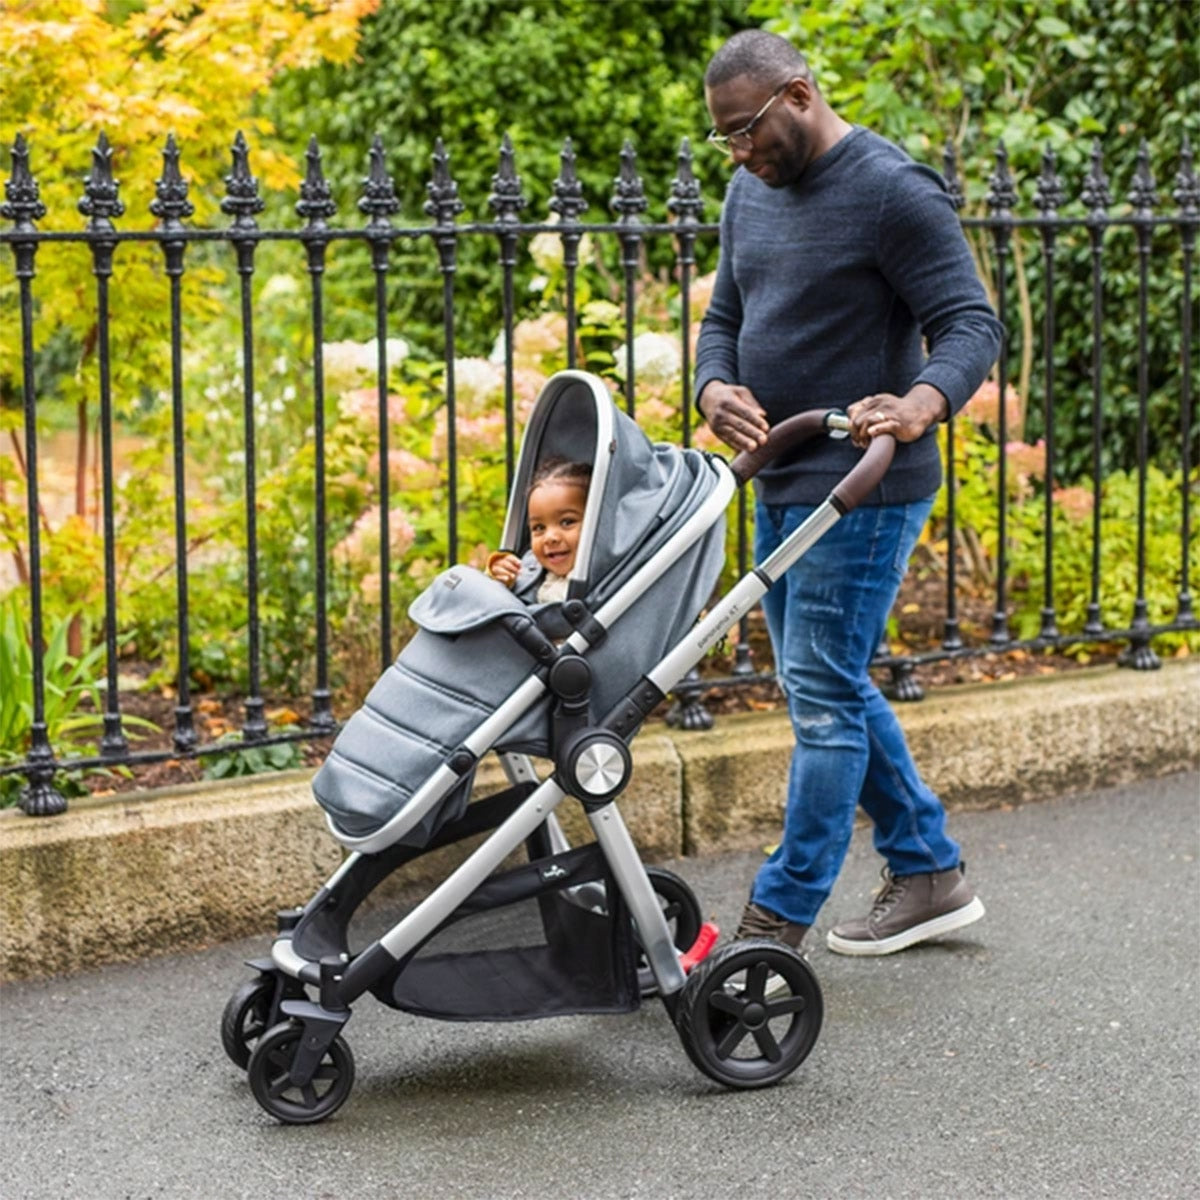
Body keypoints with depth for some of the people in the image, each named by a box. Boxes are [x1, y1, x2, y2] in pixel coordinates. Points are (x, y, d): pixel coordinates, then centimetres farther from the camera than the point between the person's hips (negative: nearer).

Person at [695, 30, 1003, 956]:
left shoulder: (894, 192, -14)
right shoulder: (751, 195, 11)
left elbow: (972, 324, -17)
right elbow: (725, 317, 18)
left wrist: (920, 405, -38)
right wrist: (716, 388, -6)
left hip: (862, 491, -9)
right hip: (779, 485, 9)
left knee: (824, 696, -6)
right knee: (829, 688, 15)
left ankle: (777, 922, -1)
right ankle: (930, 875, 28)